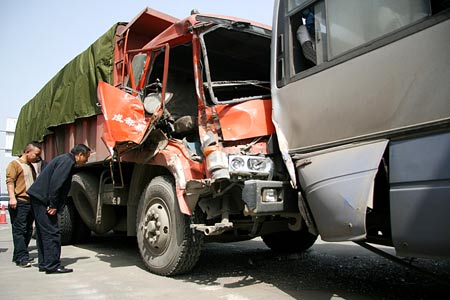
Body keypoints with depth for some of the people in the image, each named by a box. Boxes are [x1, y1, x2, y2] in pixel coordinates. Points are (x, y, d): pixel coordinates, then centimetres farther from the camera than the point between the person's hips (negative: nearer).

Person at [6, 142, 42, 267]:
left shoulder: (30, 166, 24)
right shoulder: (15, 164, -2)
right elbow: (10, 181, -12)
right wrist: (12, 198, -23)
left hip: (31, 202, 9)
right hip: (19, 203, -9)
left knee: (28, 231, 9)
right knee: (19, 230, -7)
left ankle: (18, 256, 18)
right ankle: (22, 258, -8)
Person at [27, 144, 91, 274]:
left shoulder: (64, 159, 19)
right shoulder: (67, 161, -13)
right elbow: (55, 183, -22)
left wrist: (54, 204, 14)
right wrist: (53, 205, -20)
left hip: (38, 198, 11)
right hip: (42, 199, -11)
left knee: (43, 232, 14)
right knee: (52, 232, -7)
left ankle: (44, 263, 22)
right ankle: (52, 265, -3)